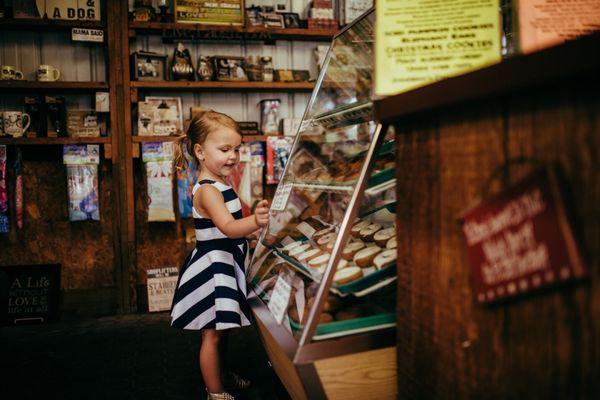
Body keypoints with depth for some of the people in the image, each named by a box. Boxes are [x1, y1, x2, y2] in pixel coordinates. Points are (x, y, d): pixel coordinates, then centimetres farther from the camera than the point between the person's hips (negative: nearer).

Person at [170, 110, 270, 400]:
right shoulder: (207, 190, -22)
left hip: (225, 264, 10)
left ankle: (222, 376, 38)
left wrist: (255, 220, 16)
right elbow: (228, 227, -38)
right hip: (212, 266, -10)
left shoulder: (220, 185, 9)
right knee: (213, 332, 2)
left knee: (221, 327, 22)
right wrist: (255, 222, -54)